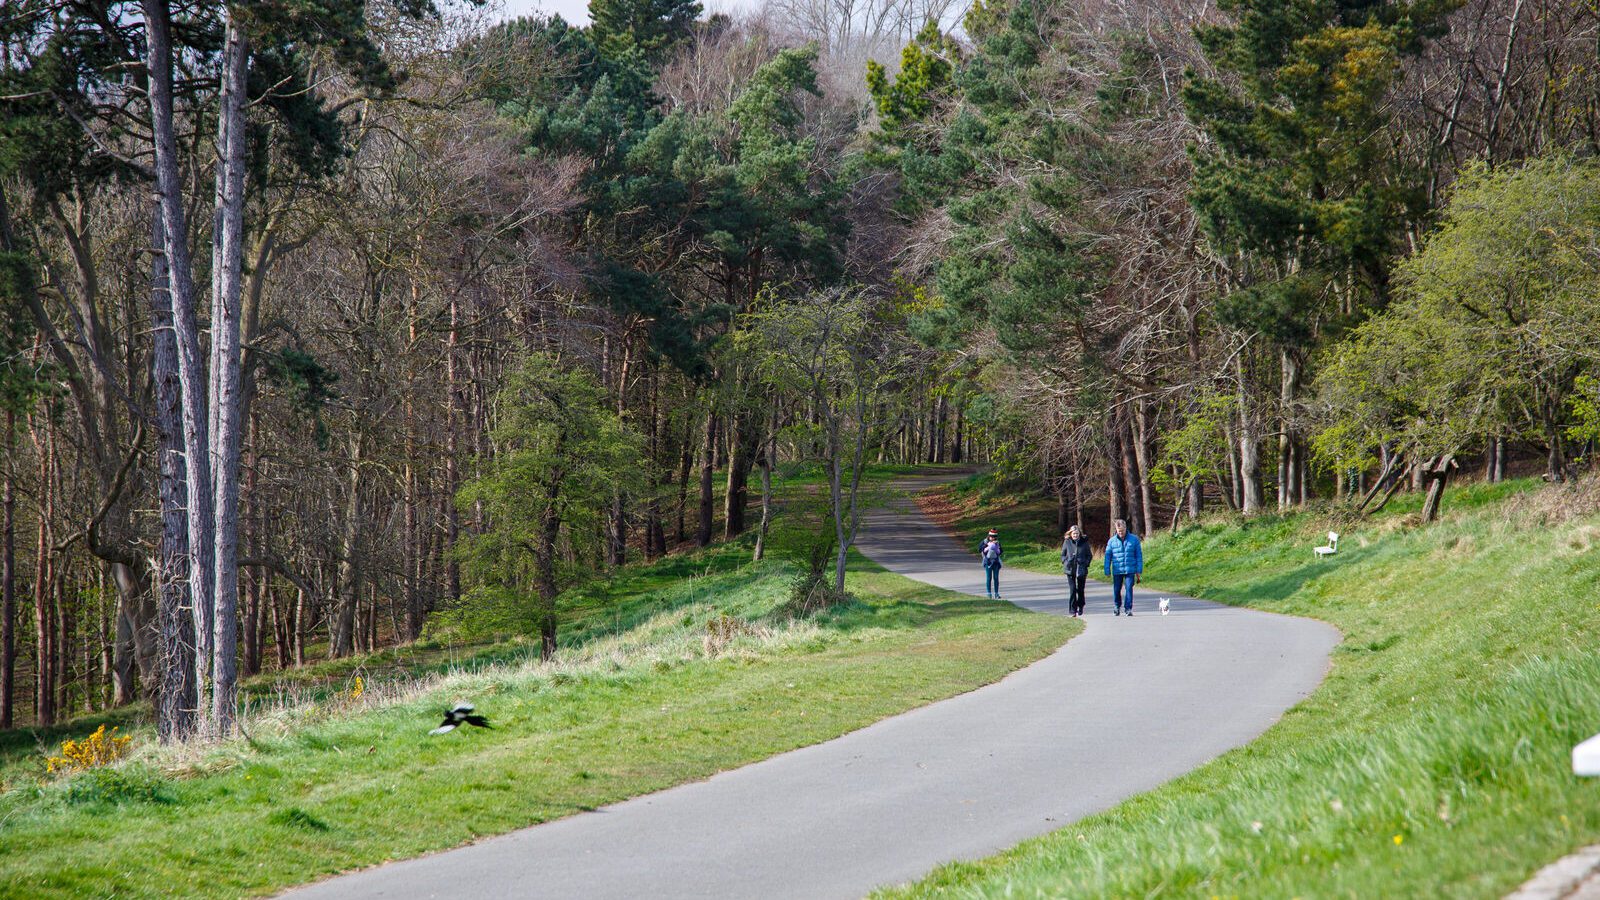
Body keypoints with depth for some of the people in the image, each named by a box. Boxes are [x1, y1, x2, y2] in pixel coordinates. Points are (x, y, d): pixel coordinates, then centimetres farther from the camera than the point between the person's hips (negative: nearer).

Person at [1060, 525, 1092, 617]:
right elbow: (1063, 554, 11)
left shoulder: (1084, 542, 0)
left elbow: (1089, 555, 8)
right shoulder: (1067, 542, 1)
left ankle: (1080, 608, 26)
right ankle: (1072, 610, -3)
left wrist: (1085, 564, -4)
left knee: (1080, 590, 10)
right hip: (1070, 569, -1)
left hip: (1081, 570, 1)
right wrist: (1066, 563, -4)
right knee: (1072, 589, -7)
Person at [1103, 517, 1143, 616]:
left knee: (1129, 589, -8)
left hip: (1130, 570, -1)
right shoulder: (1112, 541, 2)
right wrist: (1107, 571, 2)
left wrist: (1138, 571, 1)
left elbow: (1139, 555, 4)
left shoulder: (1134, 539, 1)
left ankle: (1128, 608, 1)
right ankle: (1117, 606, 30)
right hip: (1117, 571, 1)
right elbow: (1107, 556, 6)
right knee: (1116, 590, 7)